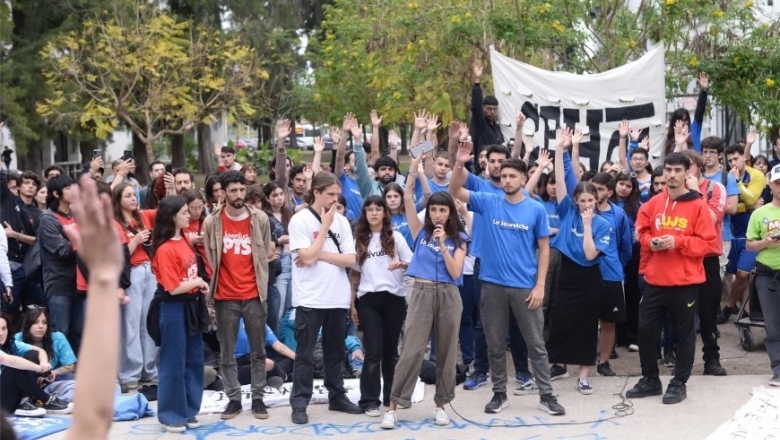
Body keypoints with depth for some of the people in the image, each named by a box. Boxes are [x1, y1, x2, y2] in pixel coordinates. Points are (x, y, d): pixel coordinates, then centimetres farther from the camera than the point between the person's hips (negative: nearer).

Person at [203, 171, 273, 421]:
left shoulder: (260, 219, 1)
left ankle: (257, 398, 15)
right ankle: (234, 399, 15)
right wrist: (211, 289, 2)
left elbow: (266, 254, 8)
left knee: (258, 351, 6)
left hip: (254, 296, 1)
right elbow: (209, 258, 3)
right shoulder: (212, 222, -2)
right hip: (225, 297, 0)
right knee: (227, 354, 6)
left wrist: (262, 286, 6)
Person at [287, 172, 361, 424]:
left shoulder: (341, 221, 6)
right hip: (310, 299, -5)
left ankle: (337, 396, 25)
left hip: (338, 298, 5)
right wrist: (325, 226, -10)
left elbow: (350, 260, -1)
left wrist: (320, 254, -12)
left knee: (335, 352, 15)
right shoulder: (300, 220, -7)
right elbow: (308, 257, -16)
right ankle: (299, 403, 5)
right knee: (305, 353, 1)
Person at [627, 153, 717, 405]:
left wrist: (678, 242, -20)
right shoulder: (653, 204, 5)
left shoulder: (698, 206, -7)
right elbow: (642, 231, 17)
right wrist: (650, 241, -5)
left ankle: (679, 384, 17)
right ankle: (650, 380, 23)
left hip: (685, 281, -4)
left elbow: (707, 243, -9)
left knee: (683, 333, 6)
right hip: (655, 279, 4)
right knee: (646, 329, 7)